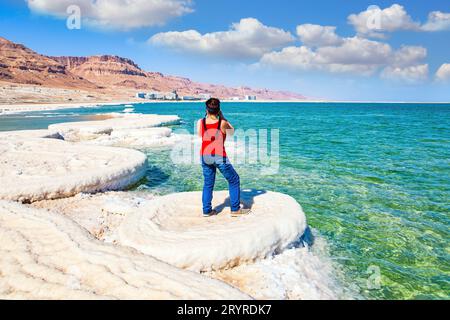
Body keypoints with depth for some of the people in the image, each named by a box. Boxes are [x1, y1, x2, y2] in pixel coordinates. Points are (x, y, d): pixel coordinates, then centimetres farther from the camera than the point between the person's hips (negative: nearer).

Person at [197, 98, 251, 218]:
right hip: (219, 156, -4)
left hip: (205, 156, 4)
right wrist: (222, 117, 6)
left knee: (208, 183, 18)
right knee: (234, 180, 12)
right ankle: (235, 209, 15)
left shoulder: (200, 122, -4)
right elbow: (232, 132, 7)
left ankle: (207, 210, 21)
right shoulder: (223, 123, -13)